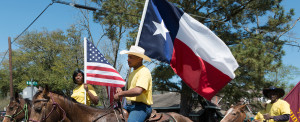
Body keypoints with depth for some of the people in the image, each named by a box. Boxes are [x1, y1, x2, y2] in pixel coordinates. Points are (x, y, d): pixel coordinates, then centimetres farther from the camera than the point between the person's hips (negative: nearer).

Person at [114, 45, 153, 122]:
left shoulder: (144, 71, -13)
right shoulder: (133, 73, 18)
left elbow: (138, 91, -26)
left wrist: (120, 94, -15)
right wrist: (120, 89, 5)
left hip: (141, 106, -10)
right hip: (132, 105, 10)